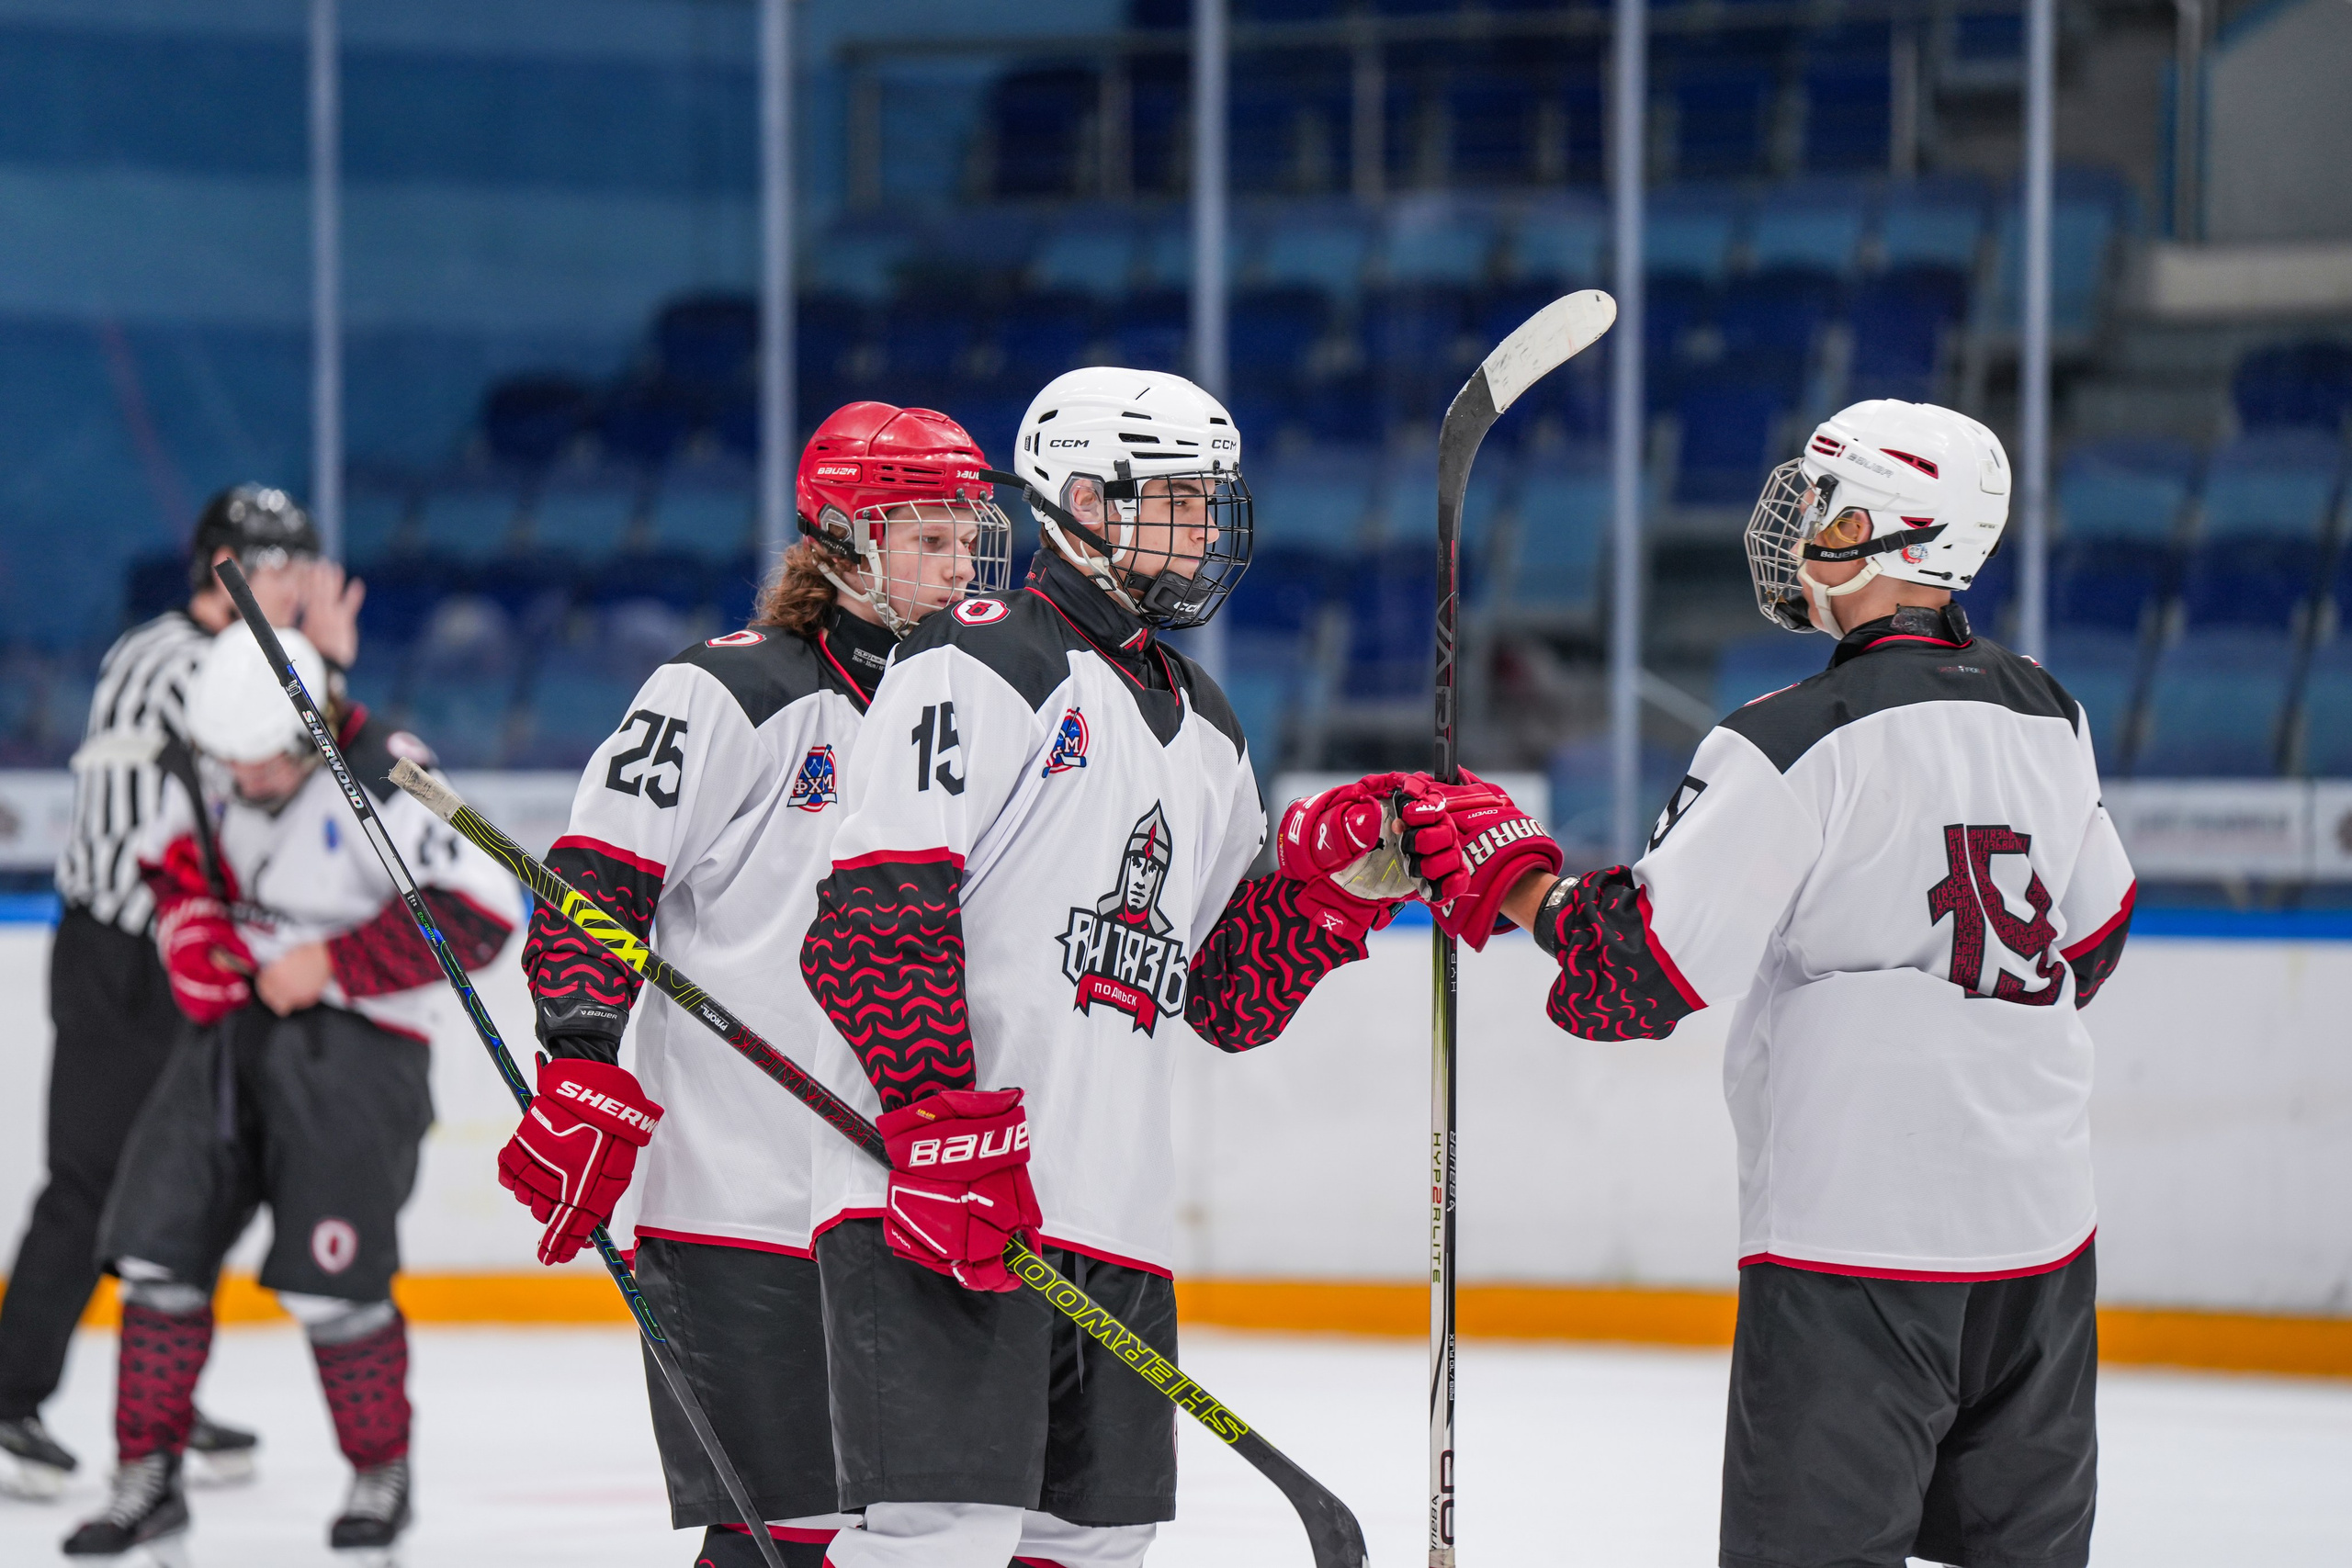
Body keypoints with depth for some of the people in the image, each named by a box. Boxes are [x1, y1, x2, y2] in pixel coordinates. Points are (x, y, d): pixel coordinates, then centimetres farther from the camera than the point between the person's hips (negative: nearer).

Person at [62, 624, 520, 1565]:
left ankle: (382, 1476, 12)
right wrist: (189, 923, 1)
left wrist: (332, 963, -18)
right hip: (230, 1028, 6)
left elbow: (478, 913, -21)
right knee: (159, 1249, -1)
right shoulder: (216, 769, 4)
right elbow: (173, 854, 23)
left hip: (351, 1040, -6)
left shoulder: (382, 781, -18)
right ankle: (147, 1480, 8)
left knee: (331, 1285, -10)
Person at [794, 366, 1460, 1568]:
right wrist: (945, 1121, -24)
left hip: (1114, 1215, 9)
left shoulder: (1202, 728, 23)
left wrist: (1337, 880, 6)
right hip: (935, 1198, -9)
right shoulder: (981, 662, -4)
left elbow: (1231, 1002, 23)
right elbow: (876, 916, -15)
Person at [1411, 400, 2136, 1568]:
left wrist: (1509, 875, -1)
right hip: (2041, 1227, 7)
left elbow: (1640, 973, -16)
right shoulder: (2048, 719, 7)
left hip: (1855, 1232, -7)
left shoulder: (1794, 745, -15)